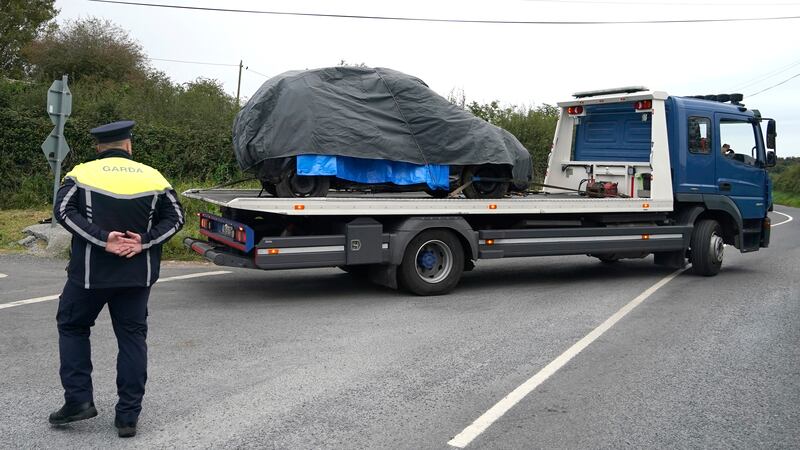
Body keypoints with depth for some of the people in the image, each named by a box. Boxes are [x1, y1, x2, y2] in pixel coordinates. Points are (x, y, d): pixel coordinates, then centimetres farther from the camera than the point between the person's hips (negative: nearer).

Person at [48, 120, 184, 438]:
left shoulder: (83, 173, -2)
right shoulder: (152, 177, 4)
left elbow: (63, 210, -13)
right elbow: (175, 217, 0)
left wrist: (103, 239, -16)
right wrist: (144, 241, -9)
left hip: (89, 273, -2)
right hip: (137, 275, 2)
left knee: (72, 327, 19)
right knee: (132, 337, 9)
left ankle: (78, 400, 12)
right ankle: (128, 416, 10)